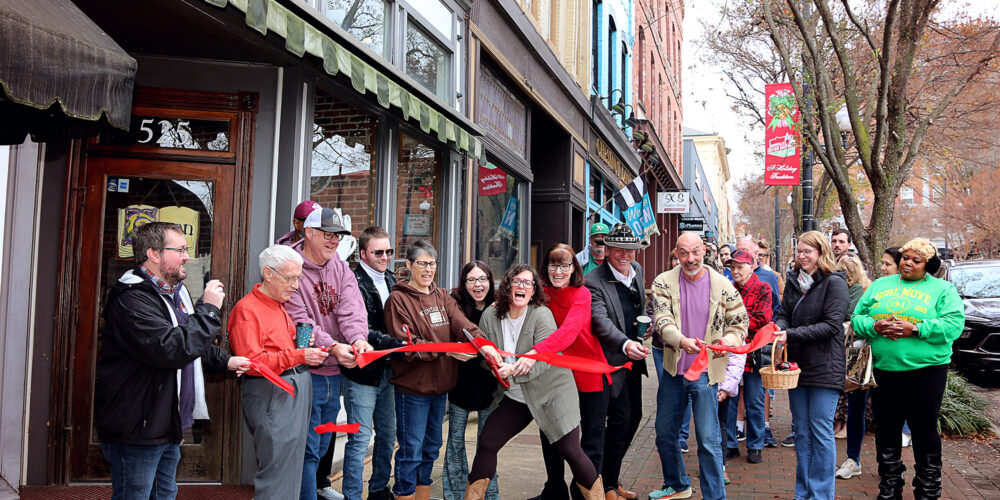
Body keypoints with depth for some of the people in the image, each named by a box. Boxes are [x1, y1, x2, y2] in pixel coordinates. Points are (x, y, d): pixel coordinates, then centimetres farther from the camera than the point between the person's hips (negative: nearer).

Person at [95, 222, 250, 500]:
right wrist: (208, 309, -23)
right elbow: (170, 349, -33)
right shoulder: (132, 299, -20)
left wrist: (223, 361, 12)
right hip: (137, 431, -10)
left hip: (168, 425, 10)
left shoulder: (175, 292, 13)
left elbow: (193, 345, 28)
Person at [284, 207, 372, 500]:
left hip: (335, 371, 6)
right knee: (309, 449, -3)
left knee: (324, 442, 21)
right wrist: (332, 347, -30)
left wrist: (358, 338, -27)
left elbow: (352, 308, -7)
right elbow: (299, 321, -18)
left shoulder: (341, 269, 8)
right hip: (307, 370, -6)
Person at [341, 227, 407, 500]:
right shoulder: (354, 283, -15)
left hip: (386, 371, 8)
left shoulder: (390, 280, 11)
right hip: (362, 372, -8)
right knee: (360, 439, -2)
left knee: (387, 434, 17)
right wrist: (397, 343, -31)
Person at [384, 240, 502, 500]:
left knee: (431, 447, 16)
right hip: (412, 387, -7)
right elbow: (406, 345, -17)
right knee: (411, 450, -2)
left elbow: (461, 323, -5)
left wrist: (482, 343, -25)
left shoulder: (442, 297, 11)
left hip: (440, 386, 7)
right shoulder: (398, 299, -9)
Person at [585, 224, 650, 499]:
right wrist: (625, 344, -47)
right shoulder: (594, 281, -18)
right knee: (620, 419, -7)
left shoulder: (637, 270, 7)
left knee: (634, 415, 14)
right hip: (612, 360, -8)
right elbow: (600, 321, -32)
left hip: (633, 358, 8)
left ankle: (610, 476, 28)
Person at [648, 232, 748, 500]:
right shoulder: (664, 282, -2)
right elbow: (662, 320, -15)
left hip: (706, 371, -3)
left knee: (709, 440, -2)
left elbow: (739, 323, 4)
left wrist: (729, 341, -19)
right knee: (664, 434, 16)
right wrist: (683, 341, -34)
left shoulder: (723, 286, -3)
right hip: (673, 369, 3)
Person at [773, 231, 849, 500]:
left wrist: (792, 335, -21)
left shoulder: (834, 282, -9)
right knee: (801, 430, 13)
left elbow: (832, 325, -16)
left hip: (824, 367, -6)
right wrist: (778, 328, -14)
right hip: (797, 365, 6)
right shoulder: (793, 280, 11)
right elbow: (784, 314, 10)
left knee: (821, 431, -1)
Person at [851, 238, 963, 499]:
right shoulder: (879, 286, 12)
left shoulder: (943, 289, 3)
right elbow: (857, 318, 8)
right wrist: (875, 326, -13)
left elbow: (953, 324, -11)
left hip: (925, 371, -3)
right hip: (883, 370, 3)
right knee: (886, 431, 11)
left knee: (925, 431, 5)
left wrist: (915, 329, -20)